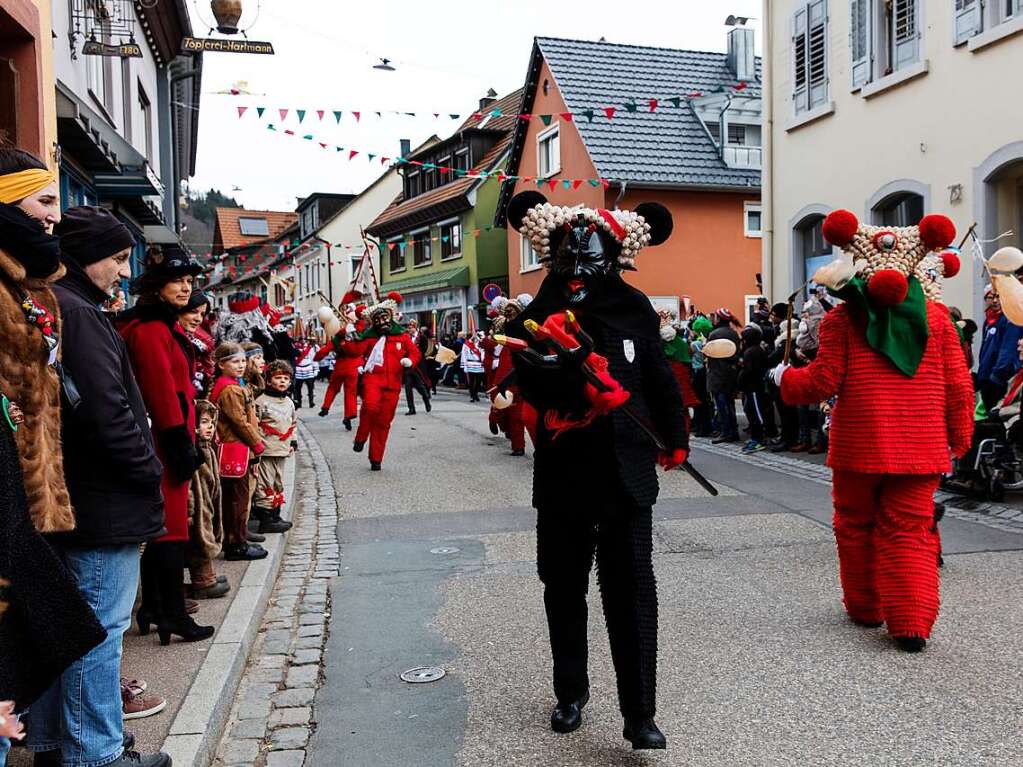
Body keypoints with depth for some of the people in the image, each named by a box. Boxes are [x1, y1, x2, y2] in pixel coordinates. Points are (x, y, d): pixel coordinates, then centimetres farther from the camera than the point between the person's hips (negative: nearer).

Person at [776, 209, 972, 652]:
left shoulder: (844, 318, -5)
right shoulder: (936, 317, 3)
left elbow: (822, 383, -6)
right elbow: (958, 387, 4)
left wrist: (785, 379, 13)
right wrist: (958, 441, 16)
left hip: (859, 446, -2)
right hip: (919, 448, 2)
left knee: (856, 526, 16)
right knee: (909, 533, 8)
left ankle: (864, 608, 29)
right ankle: (912, 623, 0)